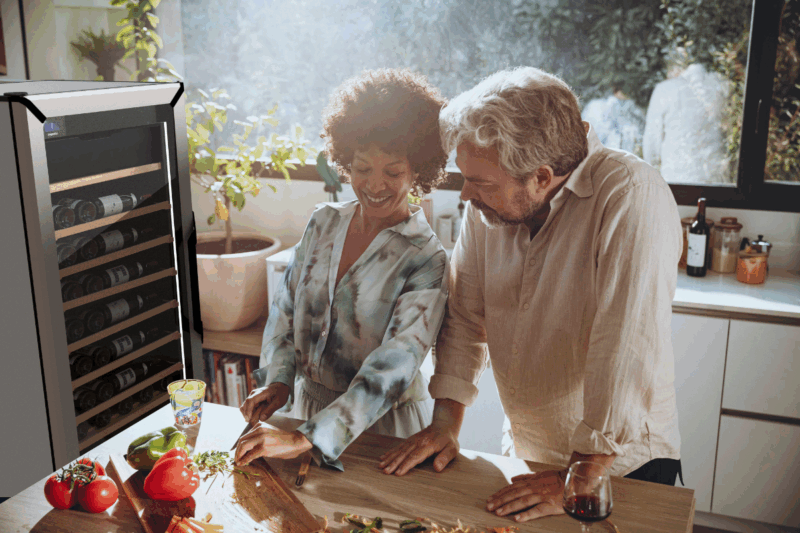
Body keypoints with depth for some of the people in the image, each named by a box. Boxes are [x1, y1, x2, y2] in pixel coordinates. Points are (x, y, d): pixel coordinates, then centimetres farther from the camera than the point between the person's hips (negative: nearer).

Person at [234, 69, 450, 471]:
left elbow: (393, 368, -28)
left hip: (384, 430, -4)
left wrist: (305, 439, -35)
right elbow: (286, 305, 6)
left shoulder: (426, 261, -19)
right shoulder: (324, 222, -2)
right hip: (312, 405, 4)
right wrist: (278, 379, -10)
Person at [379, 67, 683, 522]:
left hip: (622, 466, -5)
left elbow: (629, 352, -30)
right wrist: (446, 421, -5)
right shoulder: (489, 203, -7)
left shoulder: (631, 197, -26)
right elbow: (466, 315, 1)